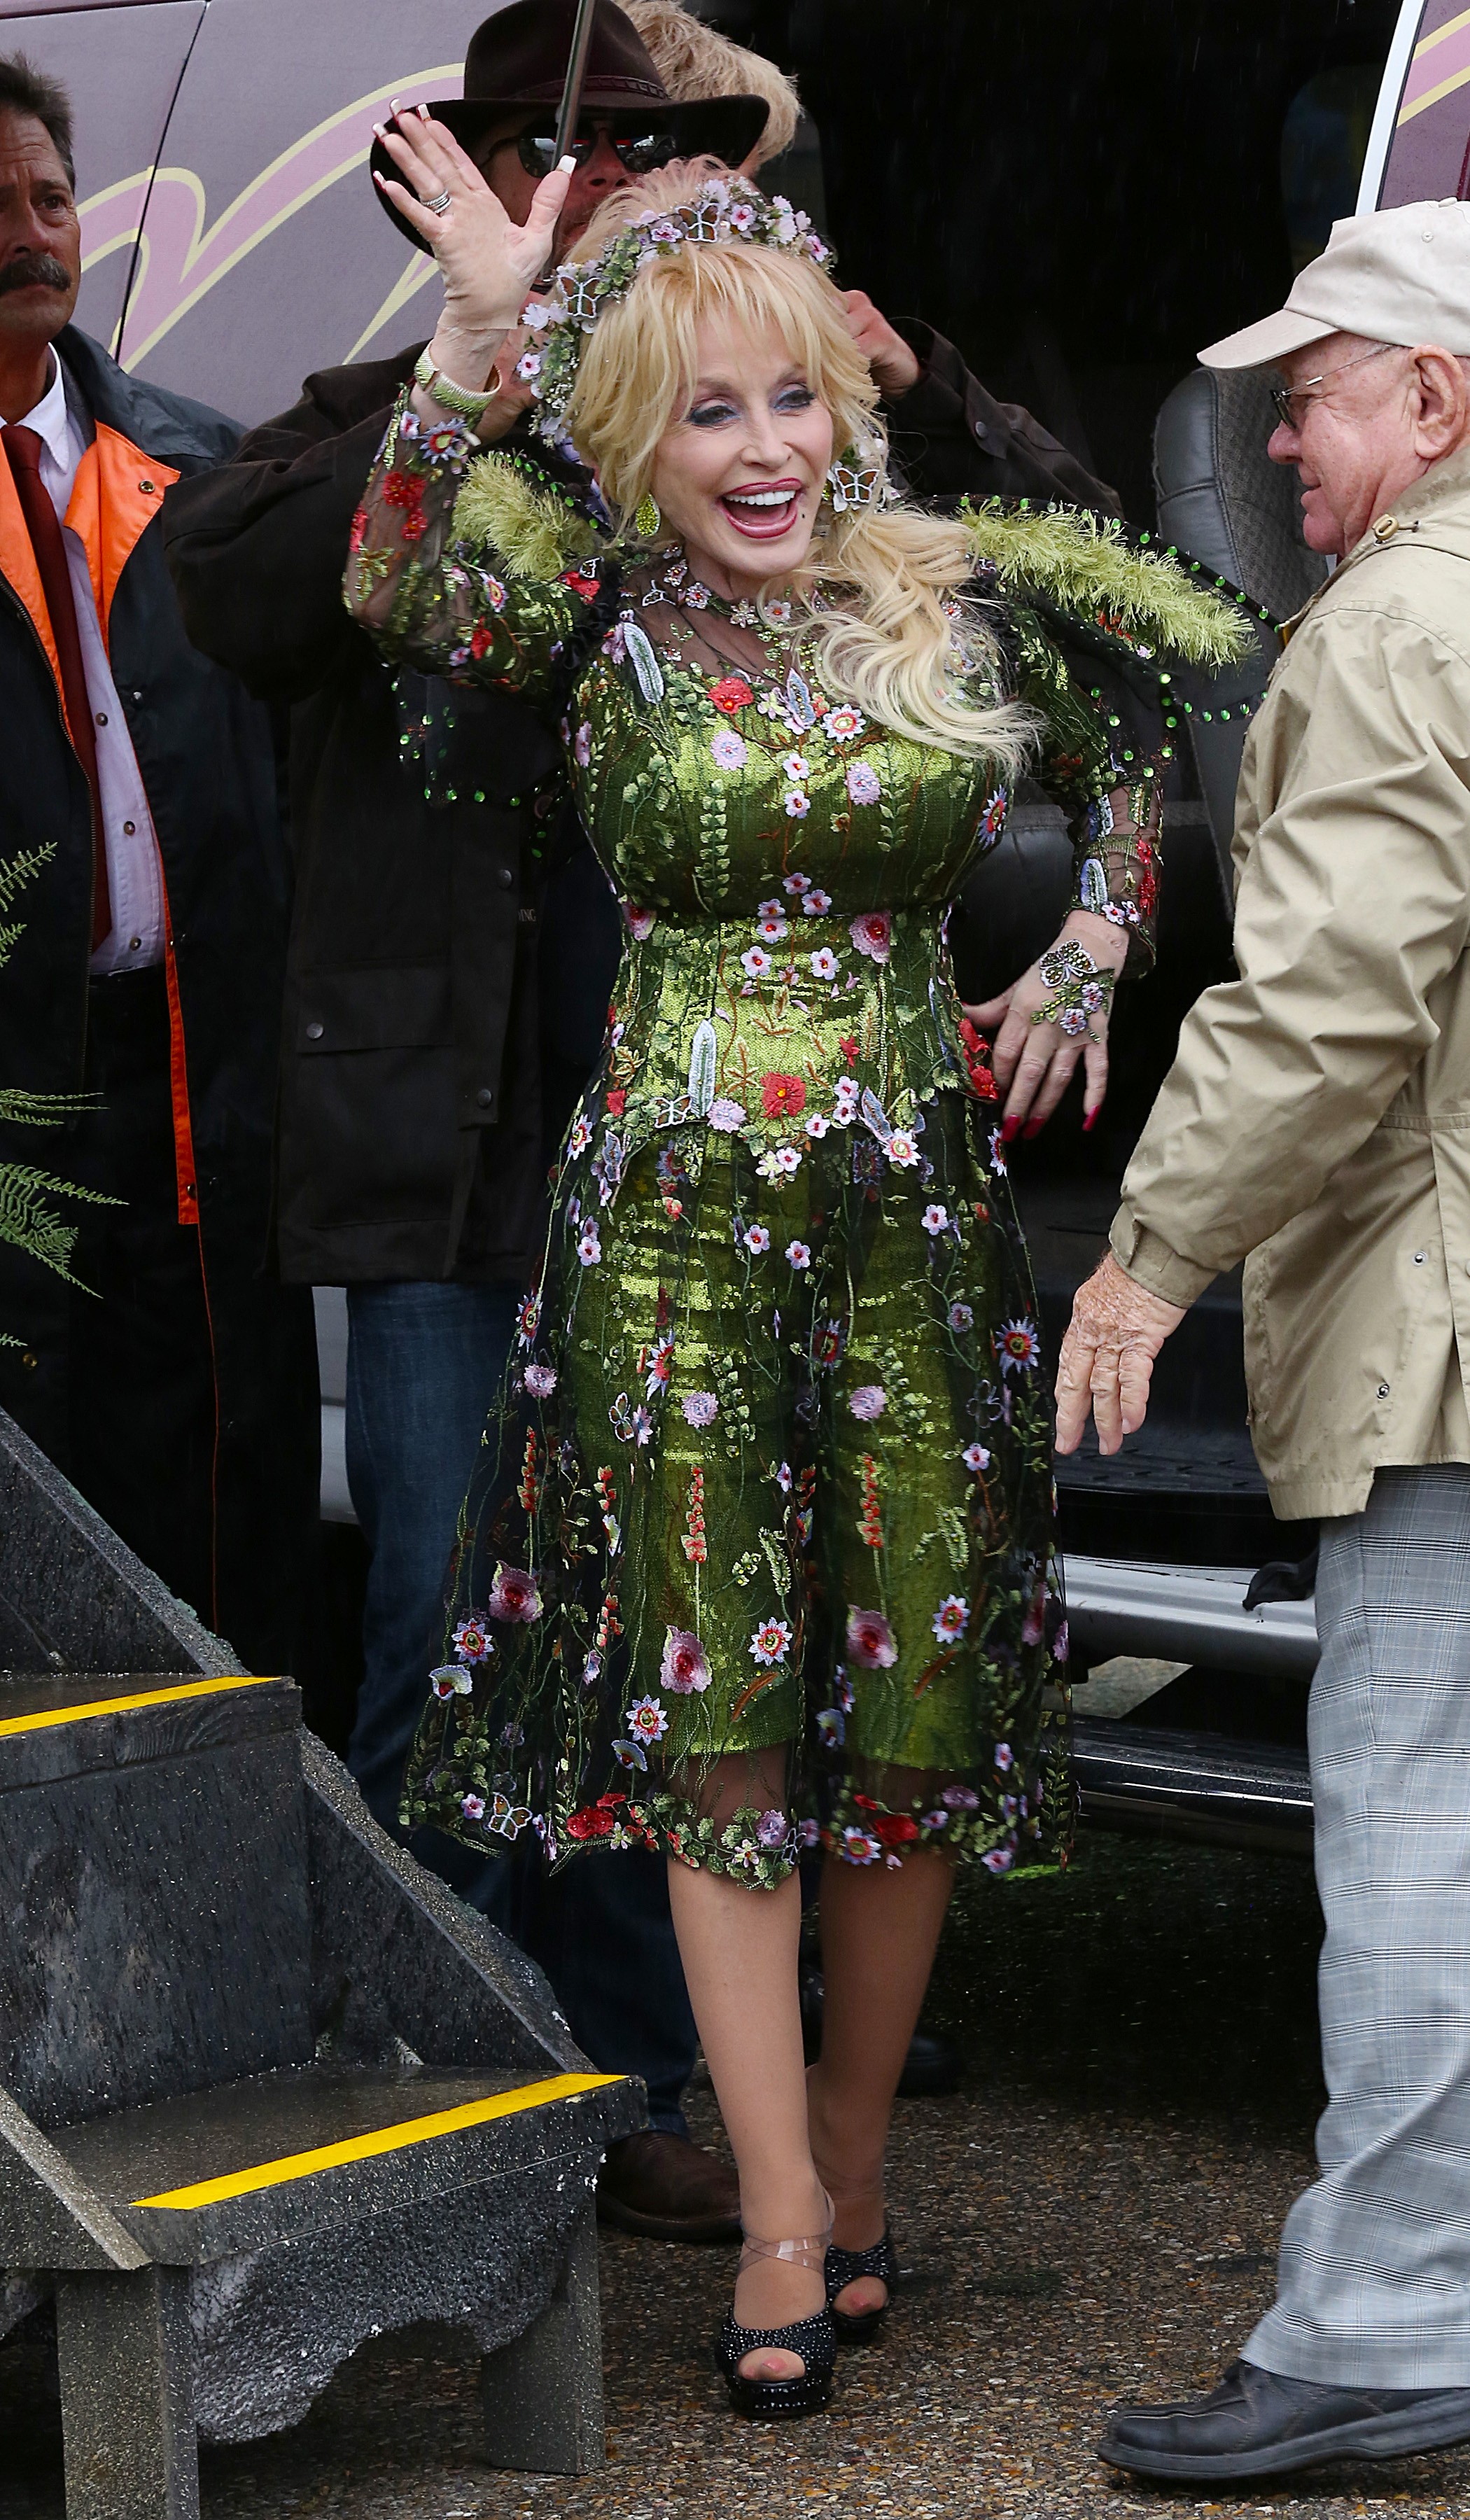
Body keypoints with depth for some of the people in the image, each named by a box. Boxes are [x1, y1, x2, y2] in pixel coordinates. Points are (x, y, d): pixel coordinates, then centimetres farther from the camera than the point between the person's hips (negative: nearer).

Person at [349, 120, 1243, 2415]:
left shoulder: (945, 599, 4)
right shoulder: (604, 616, -2)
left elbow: (1123, 781, 20)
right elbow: (398, 589, -21)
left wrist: (1083, 969, 5)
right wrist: (477, 330, -28)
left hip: (920, 1202, 2)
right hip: (679, 1212, -2)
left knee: (920, 1701, 5)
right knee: (719, 1711, -2)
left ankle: (850, 2158, 22)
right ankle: (783, 2218, 4)